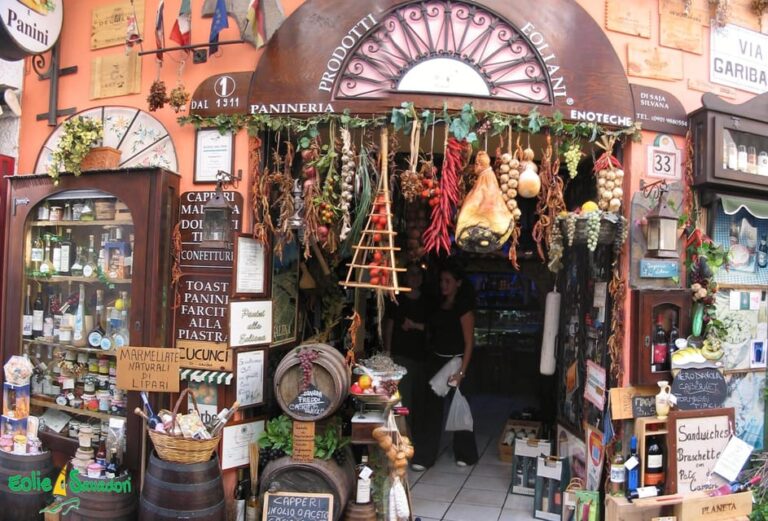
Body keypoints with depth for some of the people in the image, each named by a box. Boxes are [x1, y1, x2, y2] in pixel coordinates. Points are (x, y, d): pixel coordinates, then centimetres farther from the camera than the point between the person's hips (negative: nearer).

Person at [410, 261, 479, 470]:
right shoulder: (439, 306, 9)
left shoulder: (463, 307, -12)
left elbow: (469, 342, -15)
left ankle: (465, 454, 26)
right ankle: (424, 456, 12)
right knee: (431, 407, 6)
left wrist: (461, 371, -19)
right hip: (435, 361, 6)